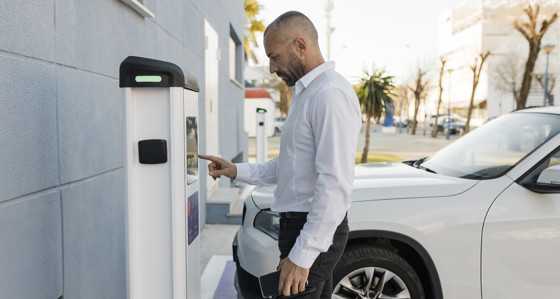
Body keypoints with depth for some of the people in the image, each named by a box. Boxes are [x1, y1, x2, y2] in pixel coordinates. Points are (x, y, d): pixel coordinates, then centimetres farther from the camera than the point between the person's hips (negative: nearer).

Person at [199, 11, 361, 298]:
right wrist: (237, 171, 11)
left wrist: (302, 255, -24)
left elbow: (335, 184, -24)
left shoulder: (331, 93, -18)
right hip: (300, 224, 10)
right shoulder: (306, 93, 17)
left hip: (316, 231, -10)